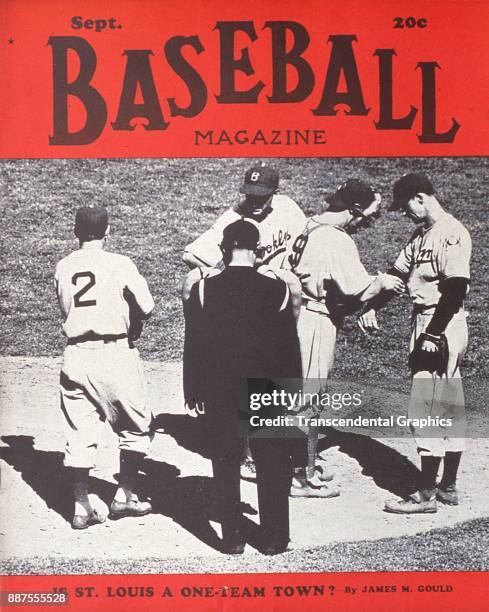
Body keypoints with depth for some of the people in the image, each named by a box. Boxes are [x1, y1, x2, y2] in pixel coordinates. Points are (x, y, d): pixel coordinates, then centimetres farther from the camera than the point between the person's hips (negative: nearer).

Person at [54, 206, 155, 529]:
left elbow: (66, 310, 12)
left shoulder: (63, 267, 7)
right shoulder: (120, 264, -6)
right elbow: (147, 307, -8)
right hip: (115, 354, -4)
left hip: (75, 356, 4)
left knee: (79, 433, 8)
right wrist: (132, 324, 10)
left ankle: (82, 507, 11)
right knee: (135, 426, 14)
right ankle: (125, 496, 17)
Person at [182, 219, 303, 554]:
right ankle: (274, 538, 16)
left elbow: (193, 347, -2)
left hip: (218, 393, 1)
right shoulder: (276, 290, -6)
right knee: (273, 464, 12)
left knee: (226, 464, 10)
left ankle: (233, 538, 14)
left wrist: (193, 392, 5)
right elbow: (289, 348, -1)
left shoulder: (203, 290, -5)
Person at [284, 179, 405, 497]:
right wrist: (382, 282, -4)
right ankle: (305, 477, 8)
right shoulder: (337, 241, -19)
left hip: (299, 314, 10)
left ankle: (307, 461, 32)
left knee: (304, 397, 19)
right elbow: (358, 289, -22)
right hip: (316, 324, -10)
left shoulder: (313, 227, 11)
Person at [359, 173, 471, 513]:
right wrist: (372, 307, 11)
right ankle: (448, 487, 23)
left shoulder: (451, 233, -16)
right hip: (427, 330, 10)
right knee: (449, 409, 14)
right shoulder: (423, 235, 15)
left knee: (428, 410, -6)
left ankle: (426, 494, 2)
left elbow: (455, 288, -22)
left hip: (442, 331, -10)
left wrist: (434, 335, -22)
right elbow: (398, 274, 20)